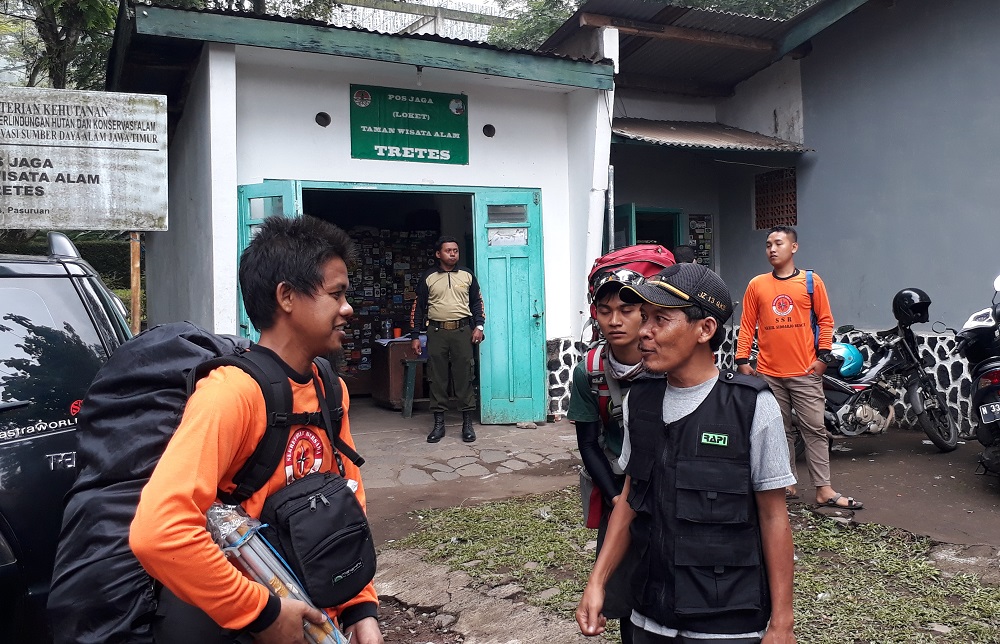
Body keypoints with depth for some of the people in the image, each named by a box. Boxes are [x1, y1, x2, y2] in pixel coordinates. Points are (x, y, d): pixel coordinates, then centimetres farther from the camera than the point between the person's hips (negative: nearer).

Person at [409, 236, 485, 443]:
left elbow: (477, 302, 13)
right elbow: (418, 307, 7)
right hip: (437, 332, 0)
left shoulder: (467, 275, 8)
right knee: (437, 378, 2)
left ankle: (467, 423, 6)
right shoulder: (428, 277, 5)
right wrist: (414, 336, 2)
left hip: (462, 331, 0)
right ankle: (438, 424, 10)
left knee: (464, 377, -1)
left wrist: (479, 326, -1)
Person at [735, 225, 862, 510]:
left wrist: (823, 356, -4)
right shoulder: (756, 285, 4)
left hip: (805, 372, -1)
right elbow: (747, 325, 5)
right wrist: (742, 360, 1)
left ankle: (824, 490, 6)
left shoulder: (811, 281, 1)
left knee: (815, 430, 1)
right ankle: (786, 484, 19)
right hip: (769, 373, 2)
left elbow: (825, 320, 3)